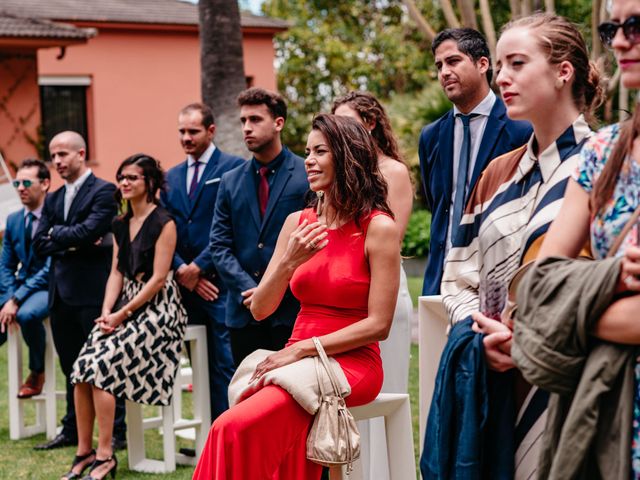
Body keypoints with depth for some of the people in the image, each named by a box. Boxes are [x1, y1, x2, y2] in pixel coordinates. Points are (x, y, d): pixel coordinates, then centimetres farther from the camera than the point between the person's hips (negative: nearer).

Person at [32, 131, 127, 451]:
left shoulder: (103, 191, -6)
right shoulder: (53, 200, 16)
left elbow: (87, 232, -19)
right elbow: (39, 245, 7)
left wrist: (56, 234, -3)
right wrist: (71, 243, -9)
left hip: (93, 291, -7)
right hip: (61, 293, 7)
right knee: (71, 366, 15)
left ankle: (118, 432, 5)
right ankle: (72, 431, 24)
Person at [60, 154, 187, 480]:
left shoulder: (164, 223, -9)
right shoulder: (120, 225, 15)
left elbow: (158, 278, -13)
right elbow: (116, 273, 12)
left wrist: (123, 314, -15)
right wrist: (107, 312, -4)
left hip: (157, 307, -7)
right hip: (123, 307, 7)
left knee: (102, 366, -21)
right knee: (82, 369, -12)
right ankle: (84, 452, -4)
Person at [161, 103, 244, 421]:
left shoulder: (233, 168, -2)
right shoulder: (172, 177, 17)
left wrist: (198, 267, -11)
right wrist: (181, 271, -4)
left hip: (220, 283, -6)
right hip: (186, 286, 6)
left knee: (225, 366, -7)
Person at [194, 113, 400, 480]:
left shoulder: (379, 227, -7)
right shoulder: (298, 223, 9)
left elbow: (378, 325, -11)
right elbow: (261, 310, 8)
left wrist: (301, 350, -13)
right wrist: (289, 263, -9)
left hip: (351, 363, -5)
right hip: (296, 360, 5)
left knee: (238, 427, -28)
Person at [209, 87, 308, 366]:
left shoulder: (307, 176, -1)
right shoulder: (230, 181, 12)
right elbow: (219, 245, 8)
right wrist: (249, 289, -6)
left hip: (292, 311, -4)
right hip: (244, 312, 4)